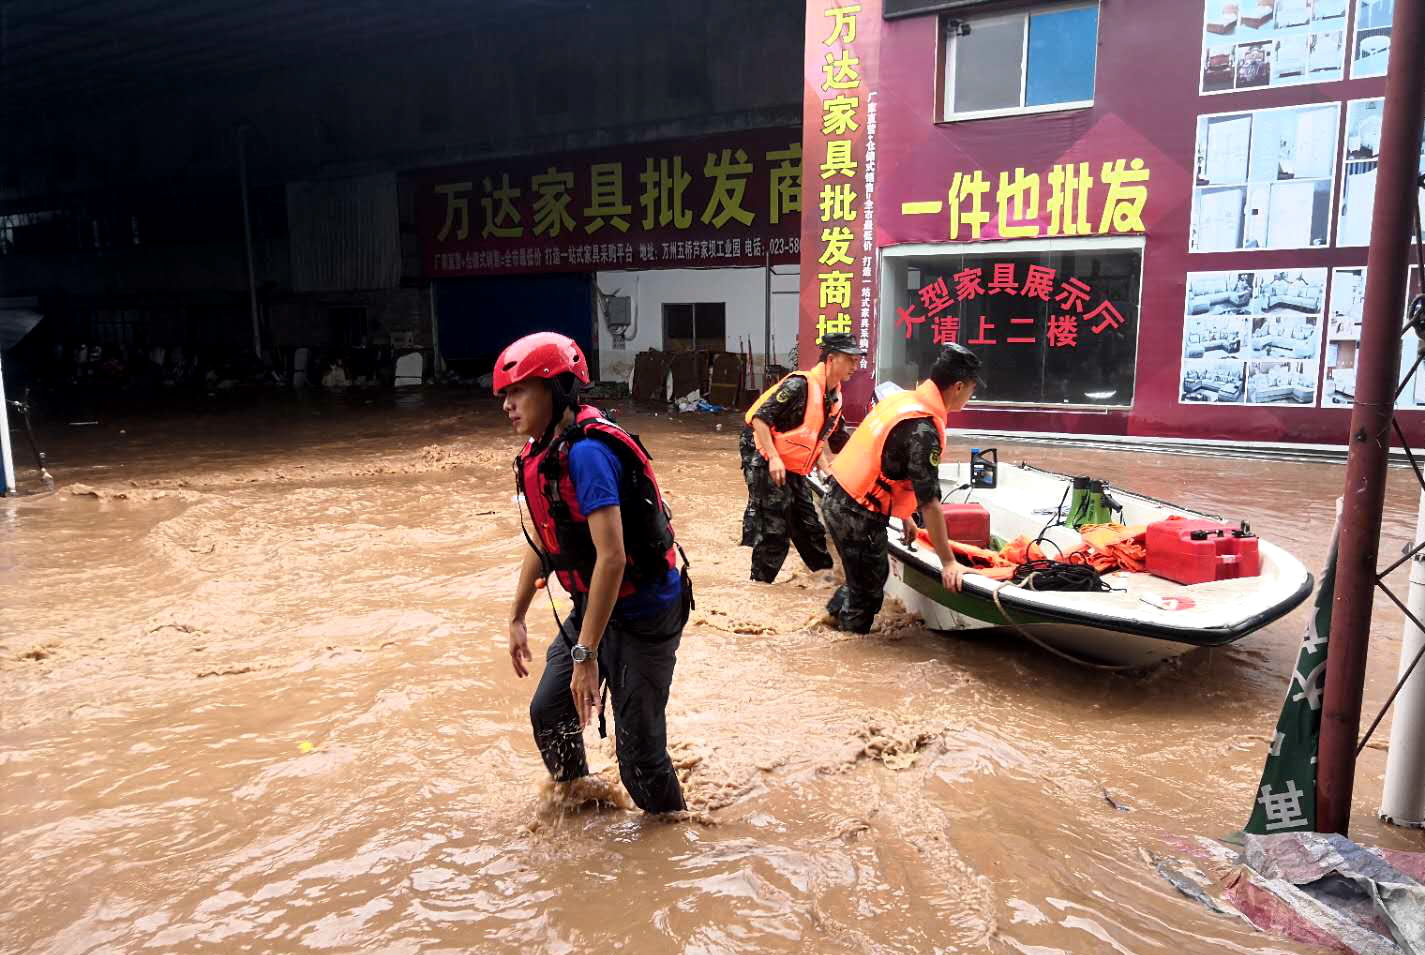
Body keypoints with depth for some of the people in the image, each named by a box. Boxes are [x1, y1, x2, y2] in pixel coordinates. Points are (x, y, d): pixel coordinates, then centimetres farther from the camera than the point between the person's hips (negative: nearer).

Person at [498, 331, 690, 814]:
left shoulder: (586, 453, -26)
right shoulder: (543, 453, 5)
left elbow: (612, 557, -31)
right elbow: (543, 540, 17)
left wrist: (586, 655, -28)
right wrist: (516, 618, 21)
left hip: (642, 613, -9)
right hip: (595, 605, 9)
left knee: (639, 752, -2)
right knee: (548, 712, 18)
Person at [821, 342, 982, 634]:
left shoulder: (903, 399, 6)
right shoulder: (924, 428, -22)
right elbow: (929, 503, -22)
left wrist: (905, 517, 26)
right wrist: (948, 563, -16)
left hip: (838, 500, 9)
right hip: (858, 516, -9)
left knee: (875, 574, 27)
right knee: (867, 597, 9)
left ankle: (837, 611, 43)